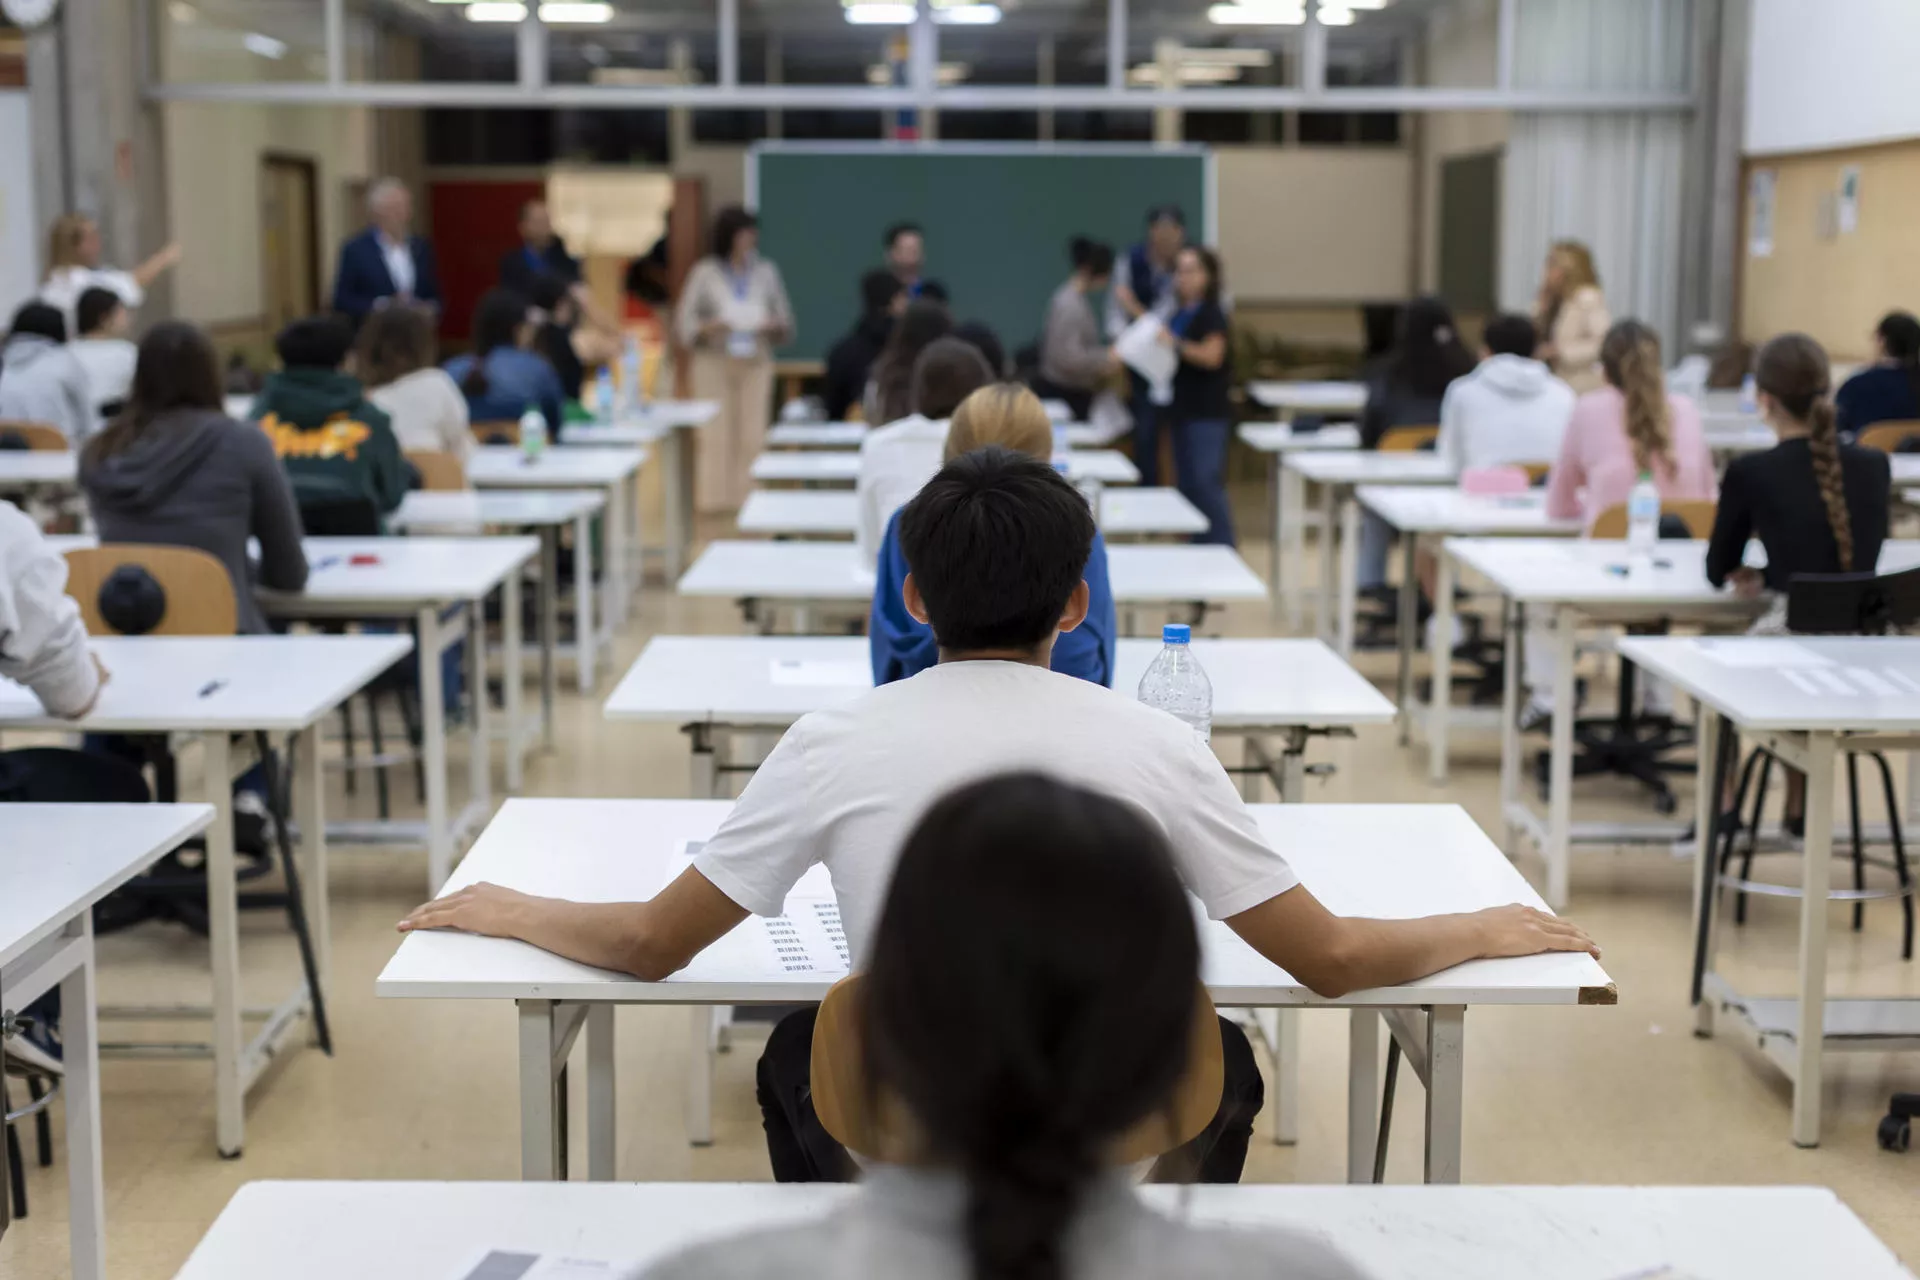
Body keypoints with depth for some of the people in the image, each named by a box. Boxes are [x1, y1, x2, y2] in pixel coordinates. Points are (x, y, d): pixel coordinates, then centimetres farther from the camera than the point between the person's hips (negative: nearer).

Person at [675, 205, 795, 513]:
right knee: (716, 432, -5)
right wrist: (706, 328, -17)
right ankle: (713, 497, -1)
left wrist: (775, 326, -8)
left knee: (753, 433, -5)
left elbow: (785, 319, 14)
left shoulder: (766, 272, 10)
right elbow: (684, 319, 3)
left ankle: (749, 496, -2)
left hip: (756, 362, 2)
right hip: (715, 361, -2)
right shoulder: (705, 272, 4)